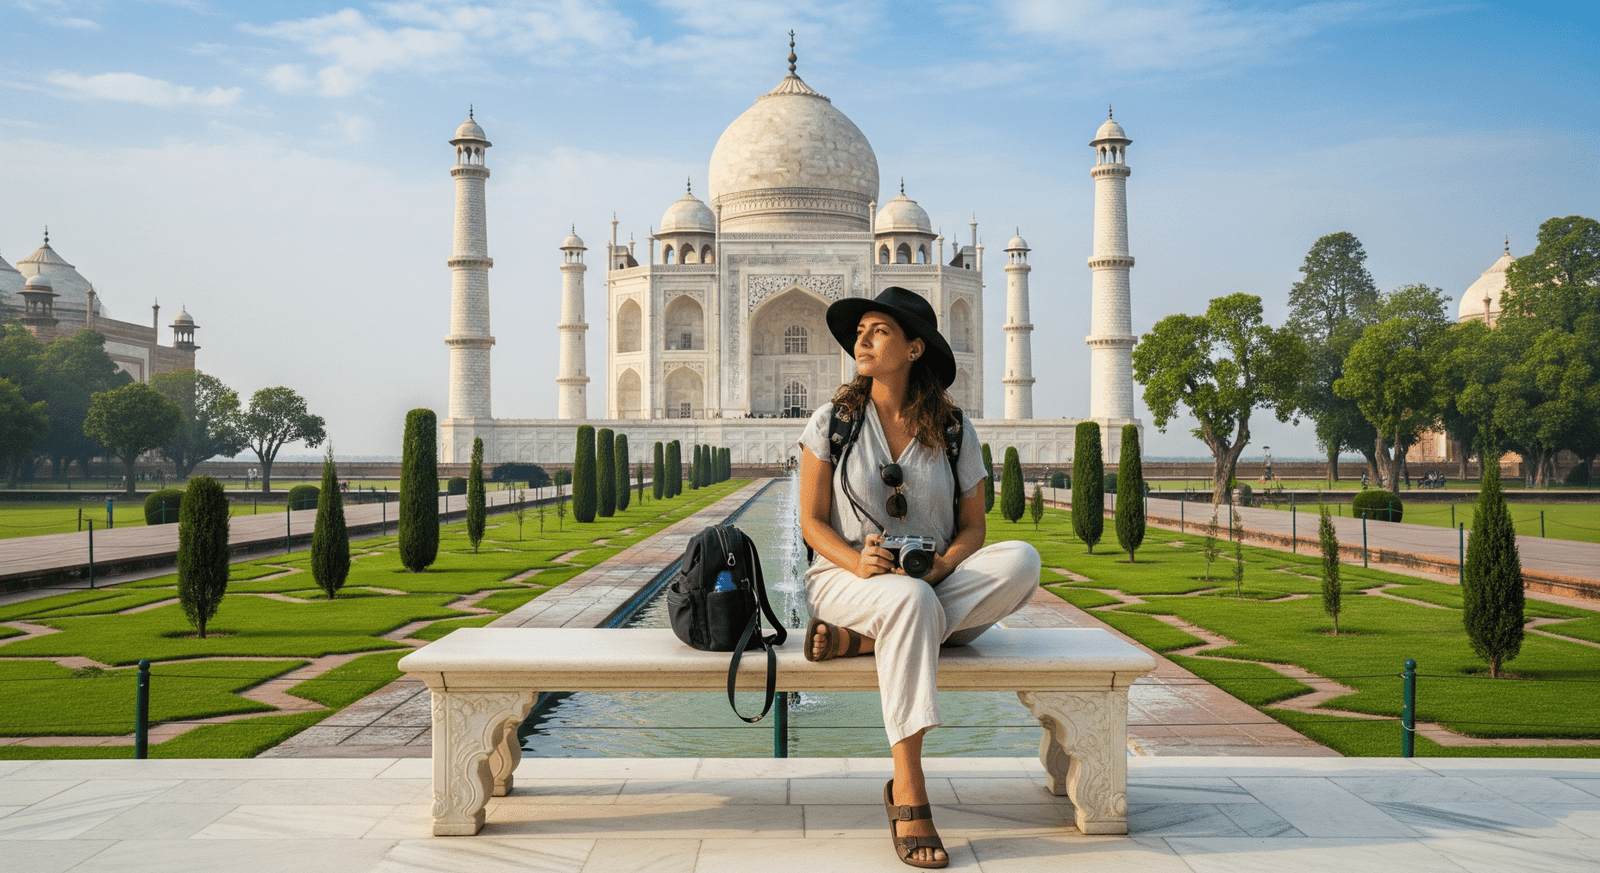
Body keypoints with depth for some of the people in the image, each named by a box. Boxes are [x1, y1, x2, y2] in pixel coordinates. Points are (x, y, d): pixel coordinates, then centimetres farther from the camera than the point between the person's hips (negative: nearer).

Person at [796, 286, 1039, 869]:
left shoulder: (954, 431, 4)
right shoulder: (832, 422, 2)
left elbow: (973, 527, 5)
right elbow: (812, 523, 1)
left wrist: (939, 566, -17)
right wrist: (857, 562, -20)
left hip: (937, 587, 3)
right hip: (845, 578, -2)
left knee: (1021, 560, -27)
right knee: (911, 601, -39)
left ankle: (859, 641, -26)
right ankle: (907, 794, -37)